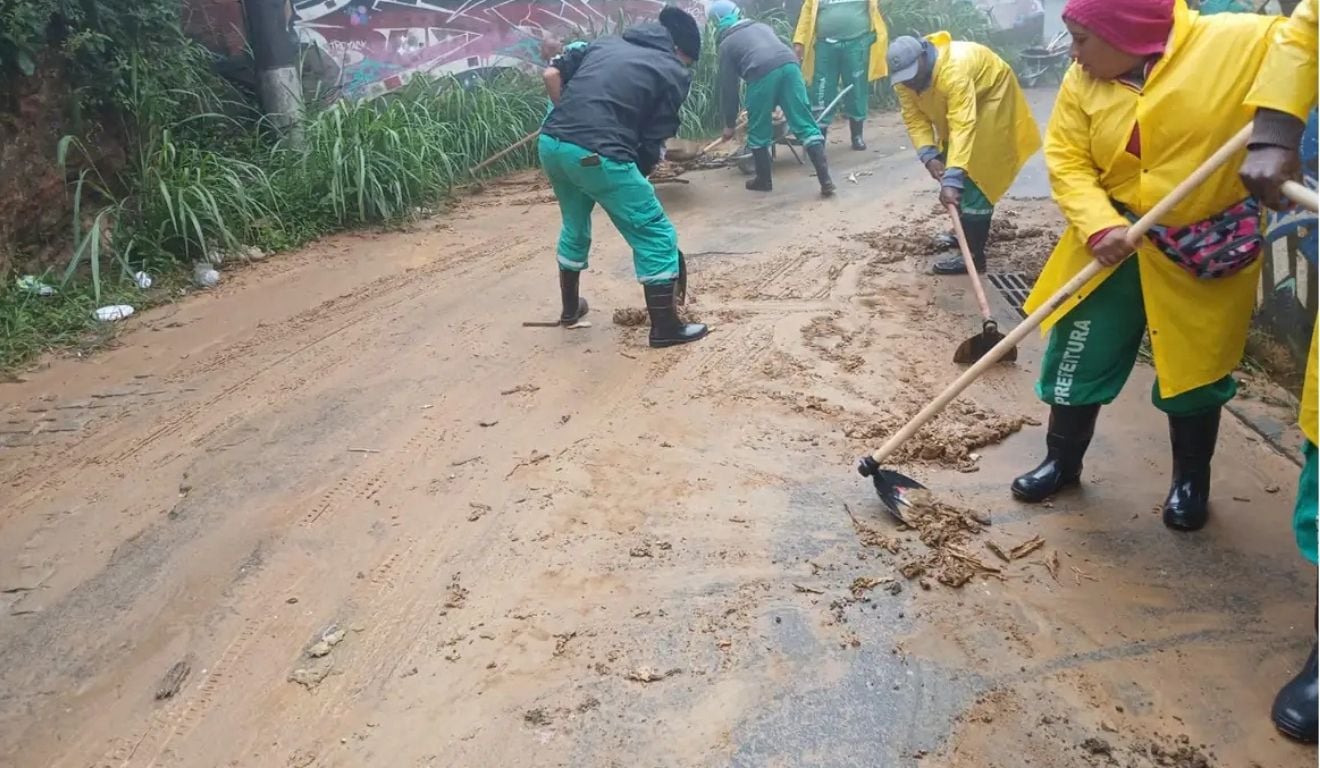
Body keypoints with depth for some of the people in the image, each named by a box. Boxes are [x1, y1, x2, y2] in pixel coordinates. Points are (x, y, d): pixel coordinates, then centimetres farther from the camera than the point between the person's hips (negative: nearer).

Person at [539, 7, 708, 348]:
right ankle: (665, 327, 13)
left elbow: (552, 74, 15)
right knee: (656, 235, 7)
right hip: (597, 154, -7)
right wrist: (637, 177, 18)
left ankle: (571, 307, 45)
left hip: (550, 143, 7)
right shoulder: (674, 72, 8)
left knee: (575, 226, 30)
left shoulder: (606, 43, 23)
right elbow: (654, 143, 4)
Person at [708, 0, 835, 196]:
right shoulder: (761, 26, 36)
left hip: (762, 73, -4)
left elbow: (728, 86, 20)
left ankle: (763, 180, 26)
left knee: (758, 131, 15)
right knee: (805, 124, 3)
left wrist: (729, 123, 28)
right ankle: (825, 180, -5)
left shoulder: (726, 43, 22)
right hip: (790, 64, 4)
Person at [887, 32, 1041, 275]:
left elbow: (963, 127, -47)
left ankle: (973, 254, -13)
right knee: (947, 166, 13)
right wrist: (928, 155, -31)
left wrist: (952, 179, -55)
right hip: (954, 106, 8)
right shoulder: (904, 78, -18)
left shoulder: (953, 69, -41)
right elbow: (914, 118, -14)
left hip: (992, 96, -8)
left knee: (974, 174, -15)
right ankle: (966, 231, 31)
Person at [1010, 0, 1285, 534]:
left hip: (1209, 247, -2)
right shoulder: (1082, 82, -4)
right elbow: (1068, 163, -6)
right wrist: (1099, 226, -22)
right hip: (1114, 245, 3)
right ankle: (1063, 460, 29)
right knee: (1078, 358, 7)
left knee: (1195, 369, 11)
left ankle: (1191, 479, 33)